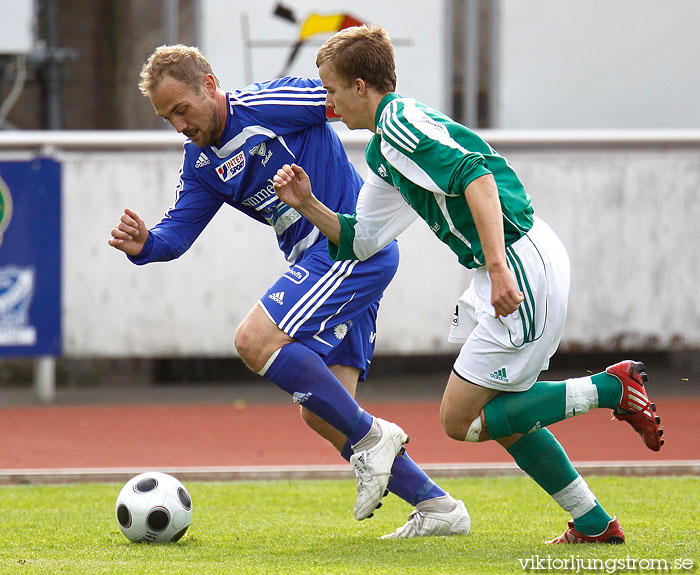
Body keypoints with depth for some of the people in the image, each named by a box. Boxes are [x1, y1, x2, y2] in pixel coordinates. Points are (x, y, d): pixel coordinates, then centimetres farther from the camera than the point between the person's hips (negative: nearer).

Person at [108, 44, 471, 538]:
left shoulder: (266, 105, -13)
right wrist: (143, 245, -15)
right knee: (323, 415, 4)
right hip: (322, 261, 9)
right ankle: (438, 508, 10)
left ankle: (371, 437, -13)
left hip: (356, 246, -9)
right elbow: (177, 232, 7)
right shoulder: (202, 163, 12)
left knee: (255, 341, -22)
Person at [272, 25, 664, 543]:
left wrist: (497, 267, -31)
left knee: (460, 420, -5)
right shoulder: (385, 152, 20)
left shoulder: (398, 121, -11)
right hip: (509, 270, 10)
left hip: (524, 267, -10)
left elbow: (476, 175, -26)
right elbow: (361, 240, 27)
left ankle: (611, 388, -5)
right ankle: (595, 523, 21)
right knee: (501, 413, 18)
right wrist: (308, 205, 14)